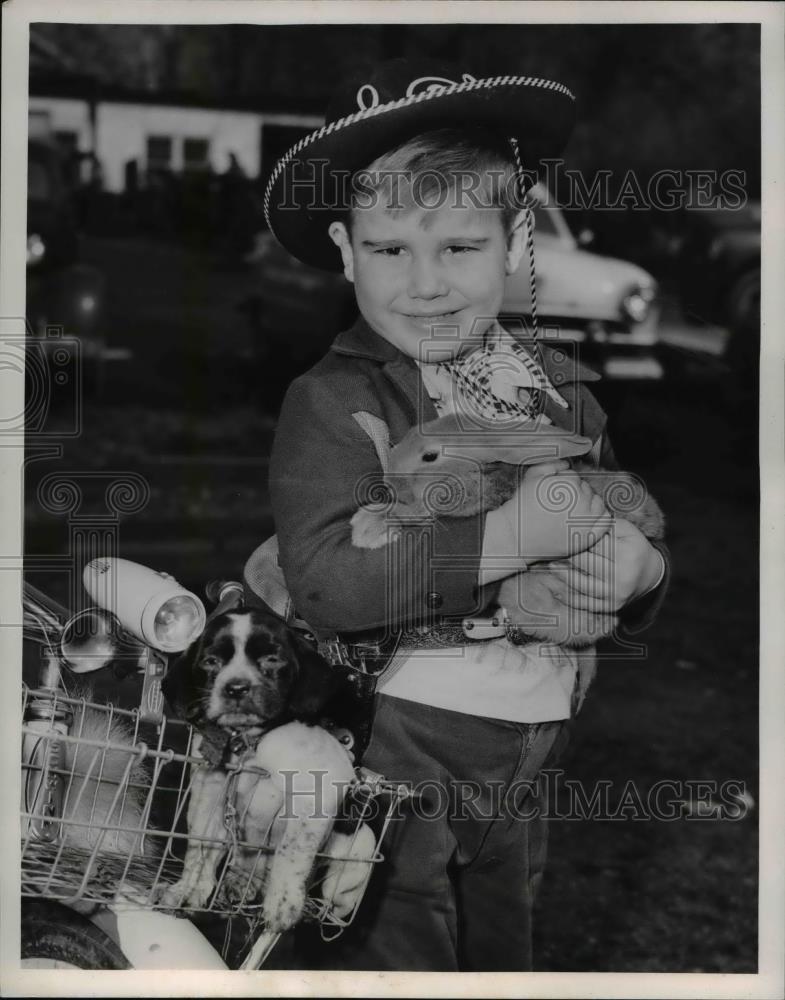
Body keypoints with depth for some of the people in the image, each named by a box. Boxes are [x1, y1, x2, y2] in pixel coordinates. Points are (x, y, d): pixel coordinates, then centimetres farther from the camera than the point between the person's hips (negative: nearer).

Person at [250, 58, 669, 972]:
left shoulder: (562, 390, 3)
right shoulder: (335, 402, -15)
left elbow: (620, 535, 14)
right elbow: (322, 581, -28)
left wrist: (637, 567, -11)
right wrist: (509, 535, -30)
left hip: (523, 761, 6)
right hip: (392, 750, -6)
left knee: (502, 953, 25)